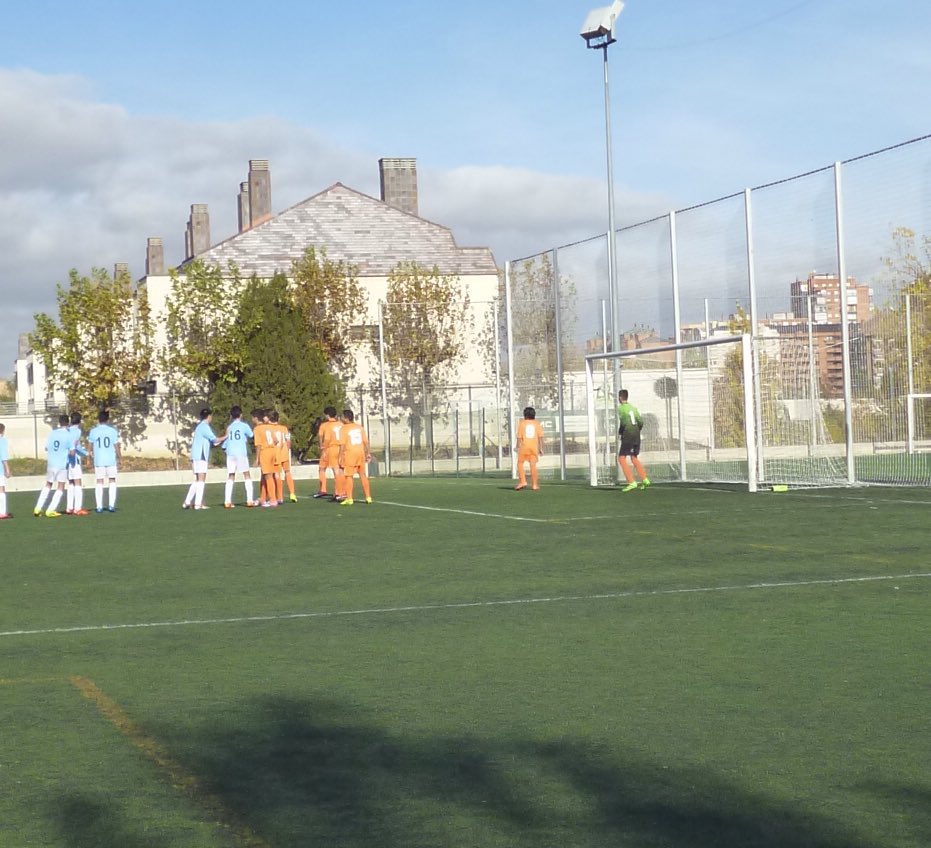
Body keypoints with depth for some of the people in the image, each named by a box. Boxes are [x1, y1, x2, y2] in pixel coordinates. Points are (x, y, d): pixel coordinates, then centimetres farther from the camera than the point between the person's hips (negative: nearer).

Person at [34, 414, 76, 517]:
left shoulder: (52, 433, 2)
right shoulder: (69, 435, -9)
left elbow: (46, 448, 11)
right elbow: (72, 452, -14)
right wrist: (69, 452, 7)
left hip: (51, 463, 4)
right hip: (62, 464, -4)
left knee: (48, 485, 19)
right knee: (60, 488, 5)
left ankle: (38, 508, 15)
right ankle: (50, 510, -3)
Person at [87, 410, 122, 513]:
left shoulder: (93, 431, -1)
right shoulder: (113, 430, -5)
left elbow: (90, 445, 7)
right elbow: (117, 446, -5)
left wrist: (91, 456, 25)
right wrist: (119, 456, 10)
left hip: (98, 460, 1)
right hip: (111, 459, -1)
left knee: (99, 482, 5)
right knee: (112, 481, 9)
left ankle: (99, 506, 0)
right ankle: (111, 505, 2)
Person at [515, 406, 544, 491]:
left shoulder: (522, 424, 2)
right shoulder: (537, 424, 7)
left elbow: (519, 437, -2)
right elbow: (540, 437, 3)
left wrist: (518, 447, 4)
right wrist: (541, 448, 5)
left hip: (524, 446, -2)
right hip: (534, 447, 2)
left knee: (520, 463, 8)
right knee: (533, 465, 3)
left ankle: (523, 481, -5)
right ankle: (534, 485, 4)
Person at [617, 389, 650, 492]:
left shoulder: (621, 408, -7)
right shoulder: (633, 407, 12)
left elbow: (624, 422, -17)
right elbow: (640, 422, 9)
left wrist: (619, 433, -3)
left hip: (627, 437, -7)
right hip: (636, 436, 7)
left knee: (621, 458, -3)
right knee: (634, 458, 19)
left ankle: (631, 482, -13)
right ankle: (645, 480, 10)